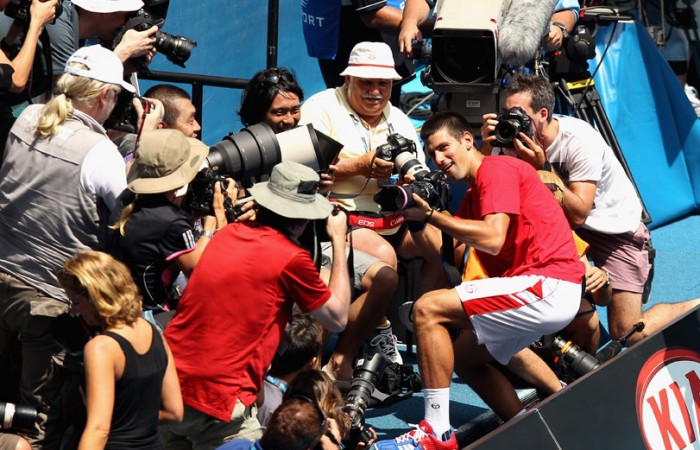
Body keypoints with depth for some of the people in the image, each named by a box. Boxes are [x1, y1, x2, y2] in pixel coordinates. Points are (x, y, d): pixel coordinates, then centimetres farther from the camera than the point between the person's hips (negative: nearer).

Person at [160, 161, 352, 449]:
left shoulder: (227, 234, 10)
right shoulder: (291, 258, -9)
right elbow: (337, 319, 6)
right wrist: (339, 241, 11)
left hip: (167, 382, 7)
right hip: (216, 400, -7)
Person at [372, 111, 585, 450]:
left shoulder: (497, 169, -6)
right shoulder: (473, 194, 25)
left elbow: (493, 239, -21)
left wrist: (430, 215, -15)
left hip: (547, 286, -11)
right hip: (537, 288, 11)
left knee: (427, 309, -14)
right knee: (466, 353, 23)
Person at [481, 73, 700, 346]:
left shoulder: (580, 140, -30)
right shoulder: (519, 137, -14)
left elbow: (578, 213, -33)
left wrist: (542, 167, -38)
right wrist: (487, 147, -31)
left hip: (616, 227, -6)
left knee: (628, 333, -9)